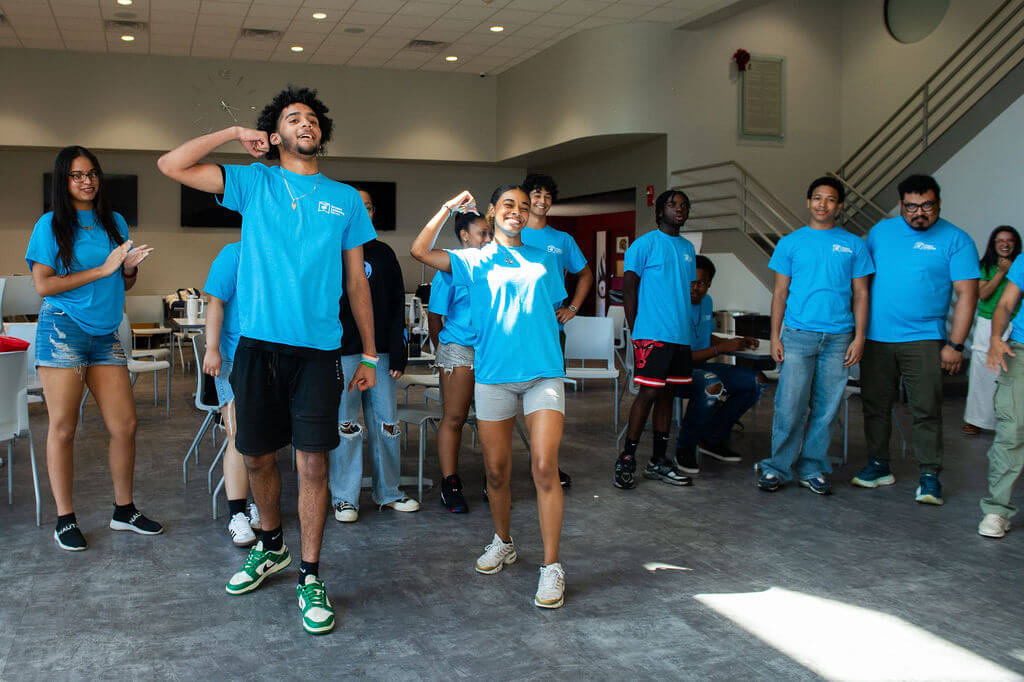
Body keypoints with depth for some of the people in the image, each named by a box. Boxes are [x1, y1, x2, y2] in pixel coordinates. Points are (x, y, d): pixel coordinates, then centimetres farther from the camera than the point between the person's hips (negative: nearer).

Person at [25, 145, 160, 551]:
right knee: (63, 427, 0)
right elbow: (43, 285, -9)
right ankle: (65, 520, 10)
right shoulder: (51, 225, 0)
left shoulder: (115, 223, 14)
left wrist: (131, 267, -3)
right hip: (63, 330, -4)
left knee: (125, 425, 2)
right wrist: (102, 269, -12)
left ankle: (124, 510, 17)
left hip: (105, 334, 5)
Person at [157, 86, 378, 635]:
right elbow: (171, 165, 0)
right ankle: (270, 548, 35)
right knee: (258, 456, 12)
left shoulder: (345, 199, 10)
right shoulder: (254, 182, 9)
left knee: (312, 463, -3)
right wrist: (234, 134, 4)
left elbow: (356, 282, 11)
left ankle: (310, 578, 9)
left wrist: (369, 355, 9)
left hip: (317, 348, -1)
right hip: (258, 343, 1)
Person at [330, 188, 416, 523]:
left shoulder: (384, 254, 13)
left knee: (386, 423, 7)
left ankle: (388, 492, 19)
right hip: (342, 353, -3)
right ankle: (344, 498, 11)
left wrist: (398, 354, 3)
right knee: (345, 426, 1)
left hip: (380, 352, 3)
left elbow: (397, 307, 11)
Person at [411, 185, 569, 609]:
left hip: (544, 371, 0)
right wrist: (449, 208, 4)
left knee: (544, 468, -11)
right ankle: (503, 543, 31)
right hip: (493, 373, 0)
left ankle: (551, 566, -5)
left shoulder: (544, 260, 17)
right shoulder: (473, 261, 11)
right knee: (496, 470, 7)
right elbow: (420, 251, -1)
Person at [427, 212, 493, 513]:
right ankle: (450, 484, 6)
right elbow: (434, 316, 1)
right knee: (454, 418, -2)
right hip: (458, 350, -5)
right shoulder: (450, 268, -2)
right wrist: (442, 351, 7)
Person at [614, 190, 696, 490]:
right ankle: (626, 460, 0)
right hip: (652, 334, -6)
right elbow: (628, 289, -4)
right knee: (649, 393, -9)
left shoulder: (688, 248, 17)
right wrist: (635, 331, -8)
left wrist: (688, 329, 14)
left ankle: (659, 462, 17)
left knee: (667, 394, 9)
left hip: (681, 335, 7)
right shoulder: (645, 244, -3)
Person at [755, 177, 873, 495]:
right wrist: (775, 336, 1)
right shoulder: (791, 243, 8)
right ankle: (777, 468, 6)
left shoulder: (854, 245, 10)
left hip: (838, 338, 1)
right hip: (798, 335, -1)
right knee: (790, 406, -6)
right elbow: (780, 293, 8)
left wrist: (859, 337, 1)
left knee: (825, 408, 4)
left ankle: (812, 469, 16)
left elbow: (860, 294, 10)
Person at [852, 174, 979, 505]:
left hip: (923, 340, -3)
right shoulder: (881, 231, 9)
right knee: (875, 405, 9)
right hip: (875, 338, 4)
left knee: (926, 410, -3)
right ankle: (878, 466, 23)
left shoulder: (956, 240, -1)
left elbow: (967, 294, -4)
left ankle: (929, 476, 6)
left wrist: (955, 344, -10)